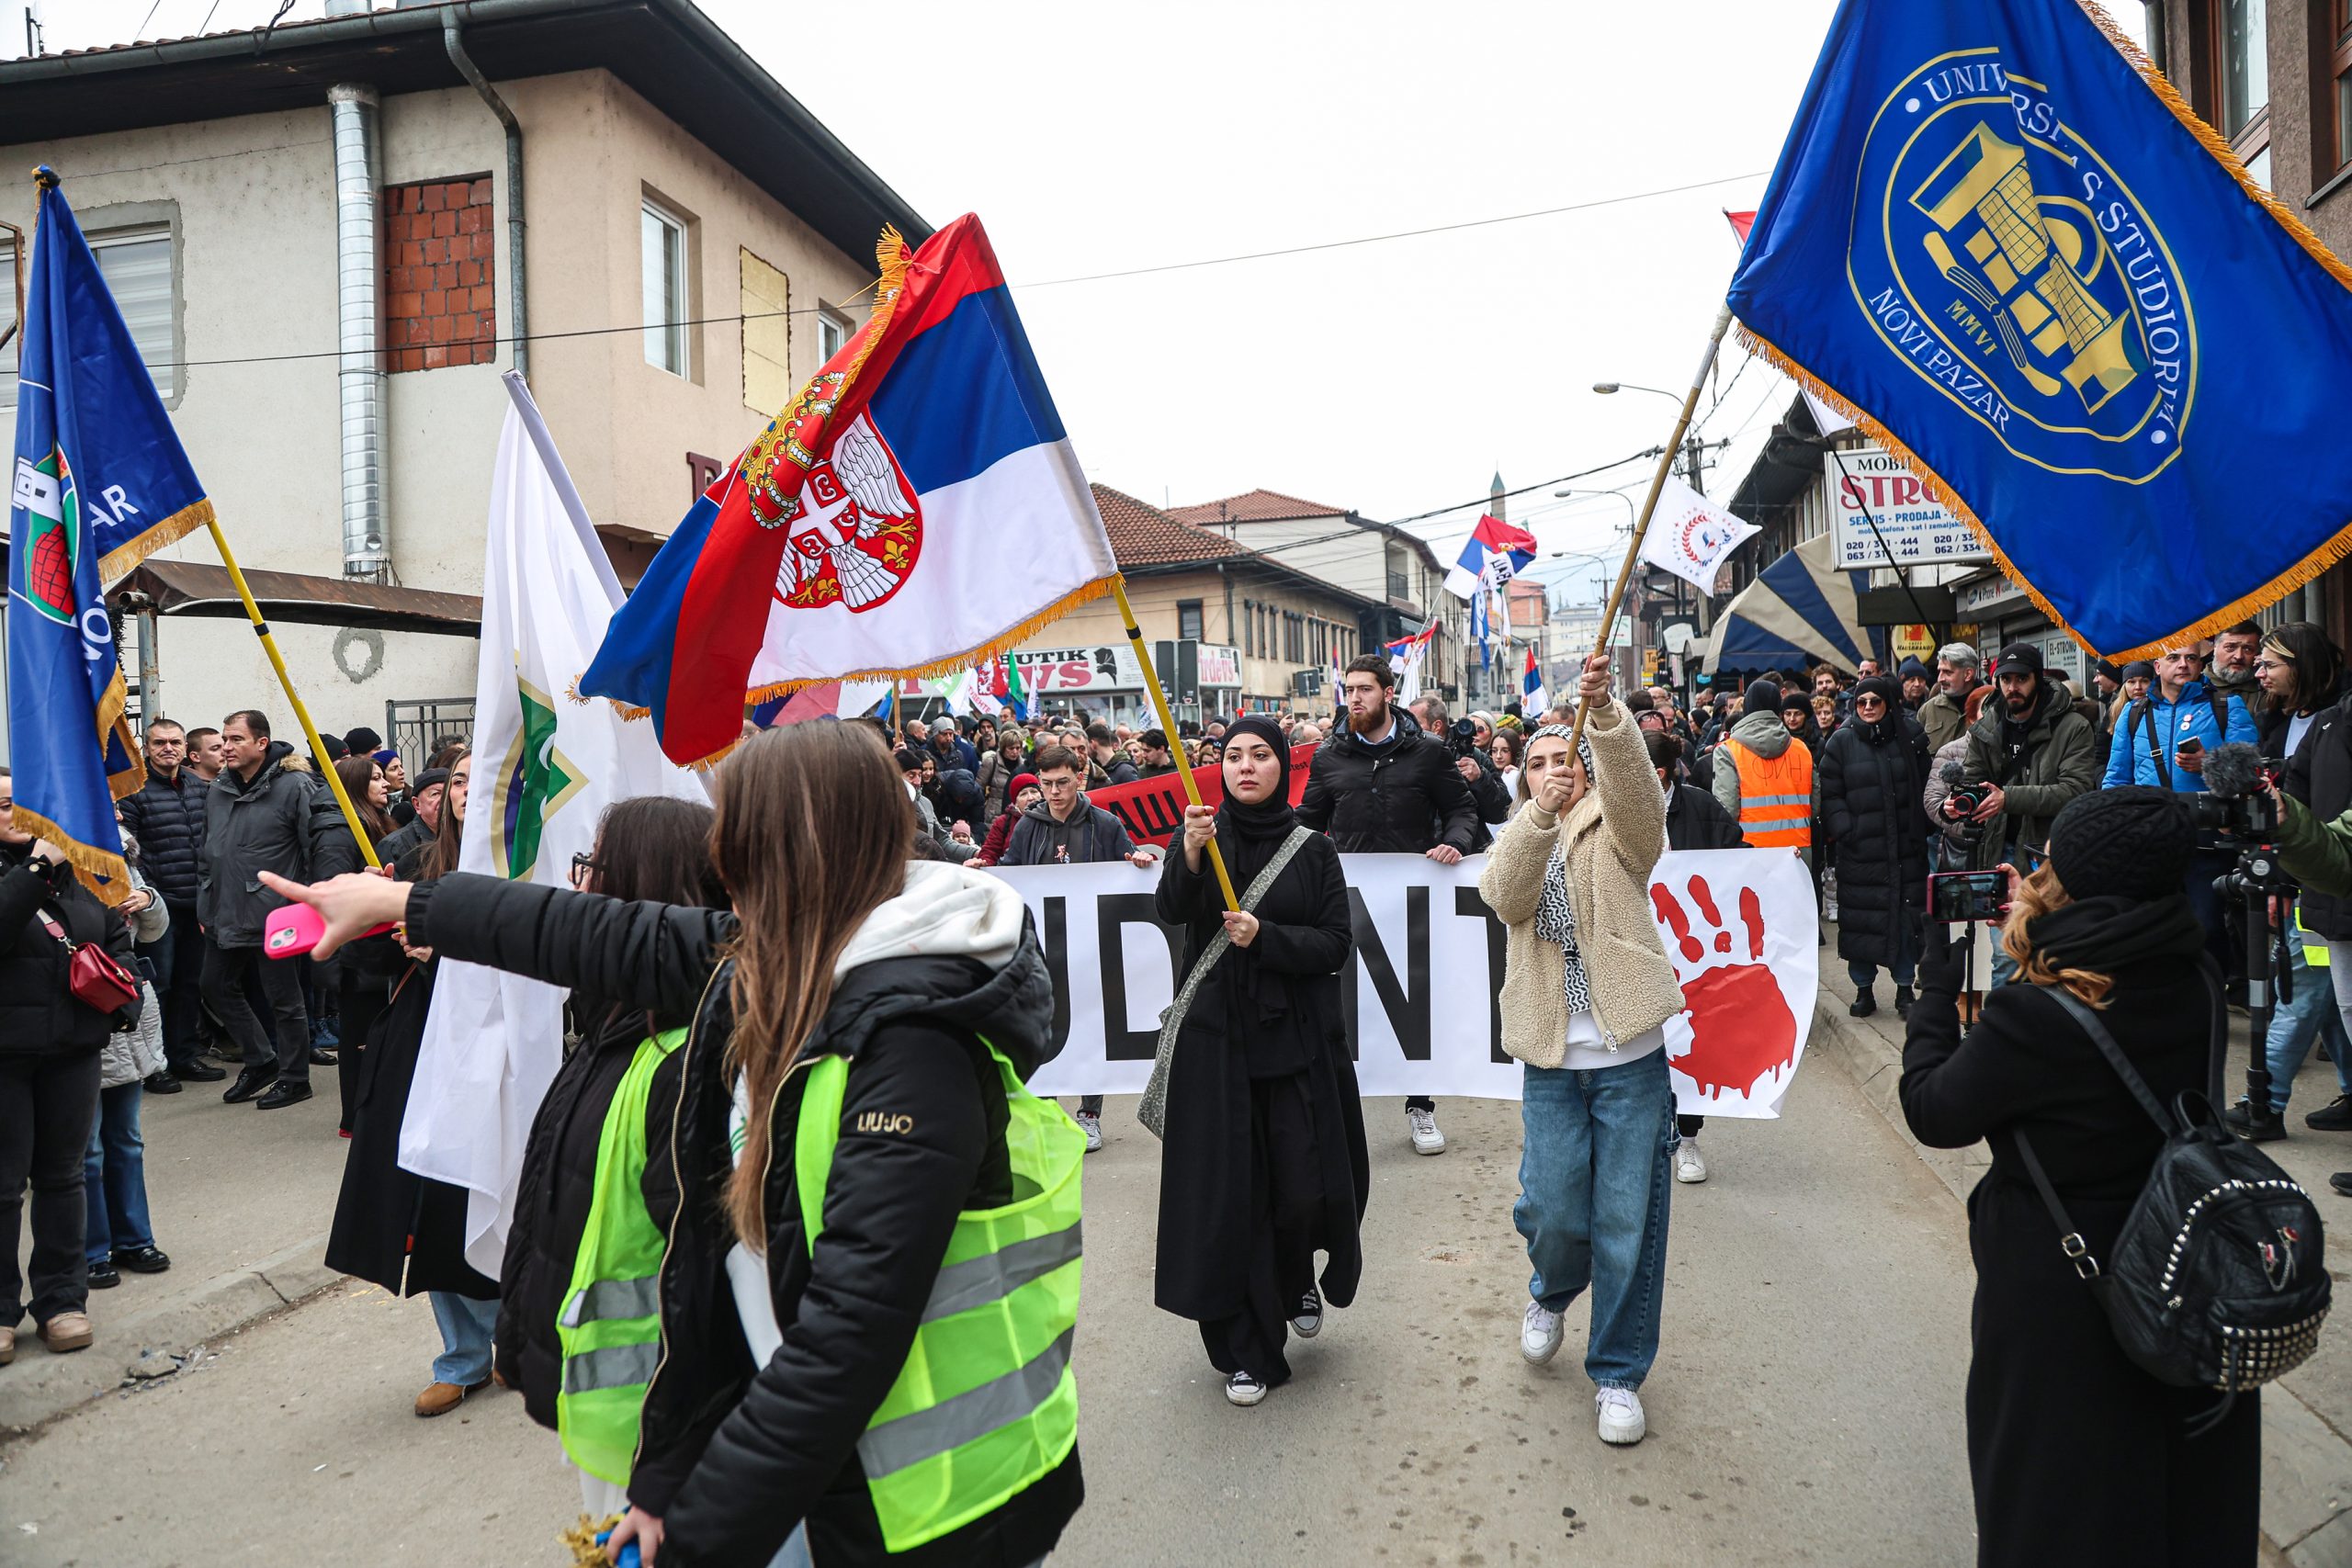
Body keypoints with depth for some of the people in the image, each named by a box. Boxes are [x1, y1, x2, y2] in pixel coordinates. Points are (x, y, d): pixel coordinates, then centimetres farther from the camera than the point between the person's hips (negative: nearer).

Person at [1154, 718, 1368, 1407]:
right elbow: (1169, 910, -15)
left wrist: (1264, 936, -17)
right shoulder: (1205, 835, 3)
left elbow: (1337, 944, -2)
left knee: (1304, 1186, 2)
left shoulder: (1314, 850, 4)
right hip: (1217, 1040, 0)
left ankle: (1298, 1280, 36)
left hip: (1298, 1040, 1)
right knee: (1227, 1193, 0)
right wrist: (1189, 858, -34)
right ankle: (1244, 1347, 14)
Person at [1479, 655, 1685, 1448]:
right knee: (1554, 1210, -1)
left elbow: (1635, 787, -20)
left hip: (1630, 1056, -1)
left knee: (1628, 1223, 2)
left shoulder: (1615, 830, 5)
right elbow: (1504, 896, -13)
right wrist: (1540, 814, -29)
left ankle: (1618, 1372, 21)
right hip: (1550, 1059, 2)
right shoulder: (1516, 840, 11)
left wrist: (1603, 711, -37)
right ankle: (1550, 1295, 35)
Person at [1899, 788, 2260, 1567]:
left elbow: (1933, 1111, -14)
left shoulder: (2032, 1017, -29)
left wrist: (1936, 988, -4)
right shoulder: (2193, 985, -9)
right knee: (2188, 1493, 25)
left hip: (2059, 1292, -6)